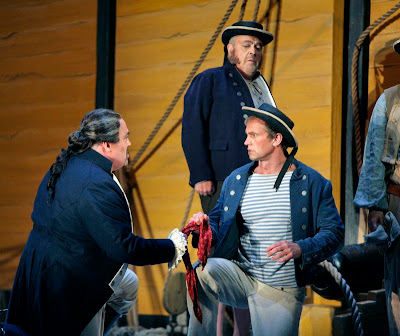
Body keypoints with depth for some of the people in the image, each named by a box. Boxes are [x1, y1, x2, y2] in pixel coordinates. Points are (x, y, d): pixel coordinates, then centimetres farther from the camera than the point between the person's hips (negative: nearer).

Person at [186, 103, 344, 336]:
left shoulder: (312, 183, -1)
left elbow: (334, 232, -5)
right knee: (203, 270, -28)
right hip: (240, 277, 2)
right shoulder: (235, 179, 10)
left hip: (281, 292, -2)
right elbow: (218, 224, 14)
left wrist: (300, 249, -22)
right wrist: (206, 225, -10)